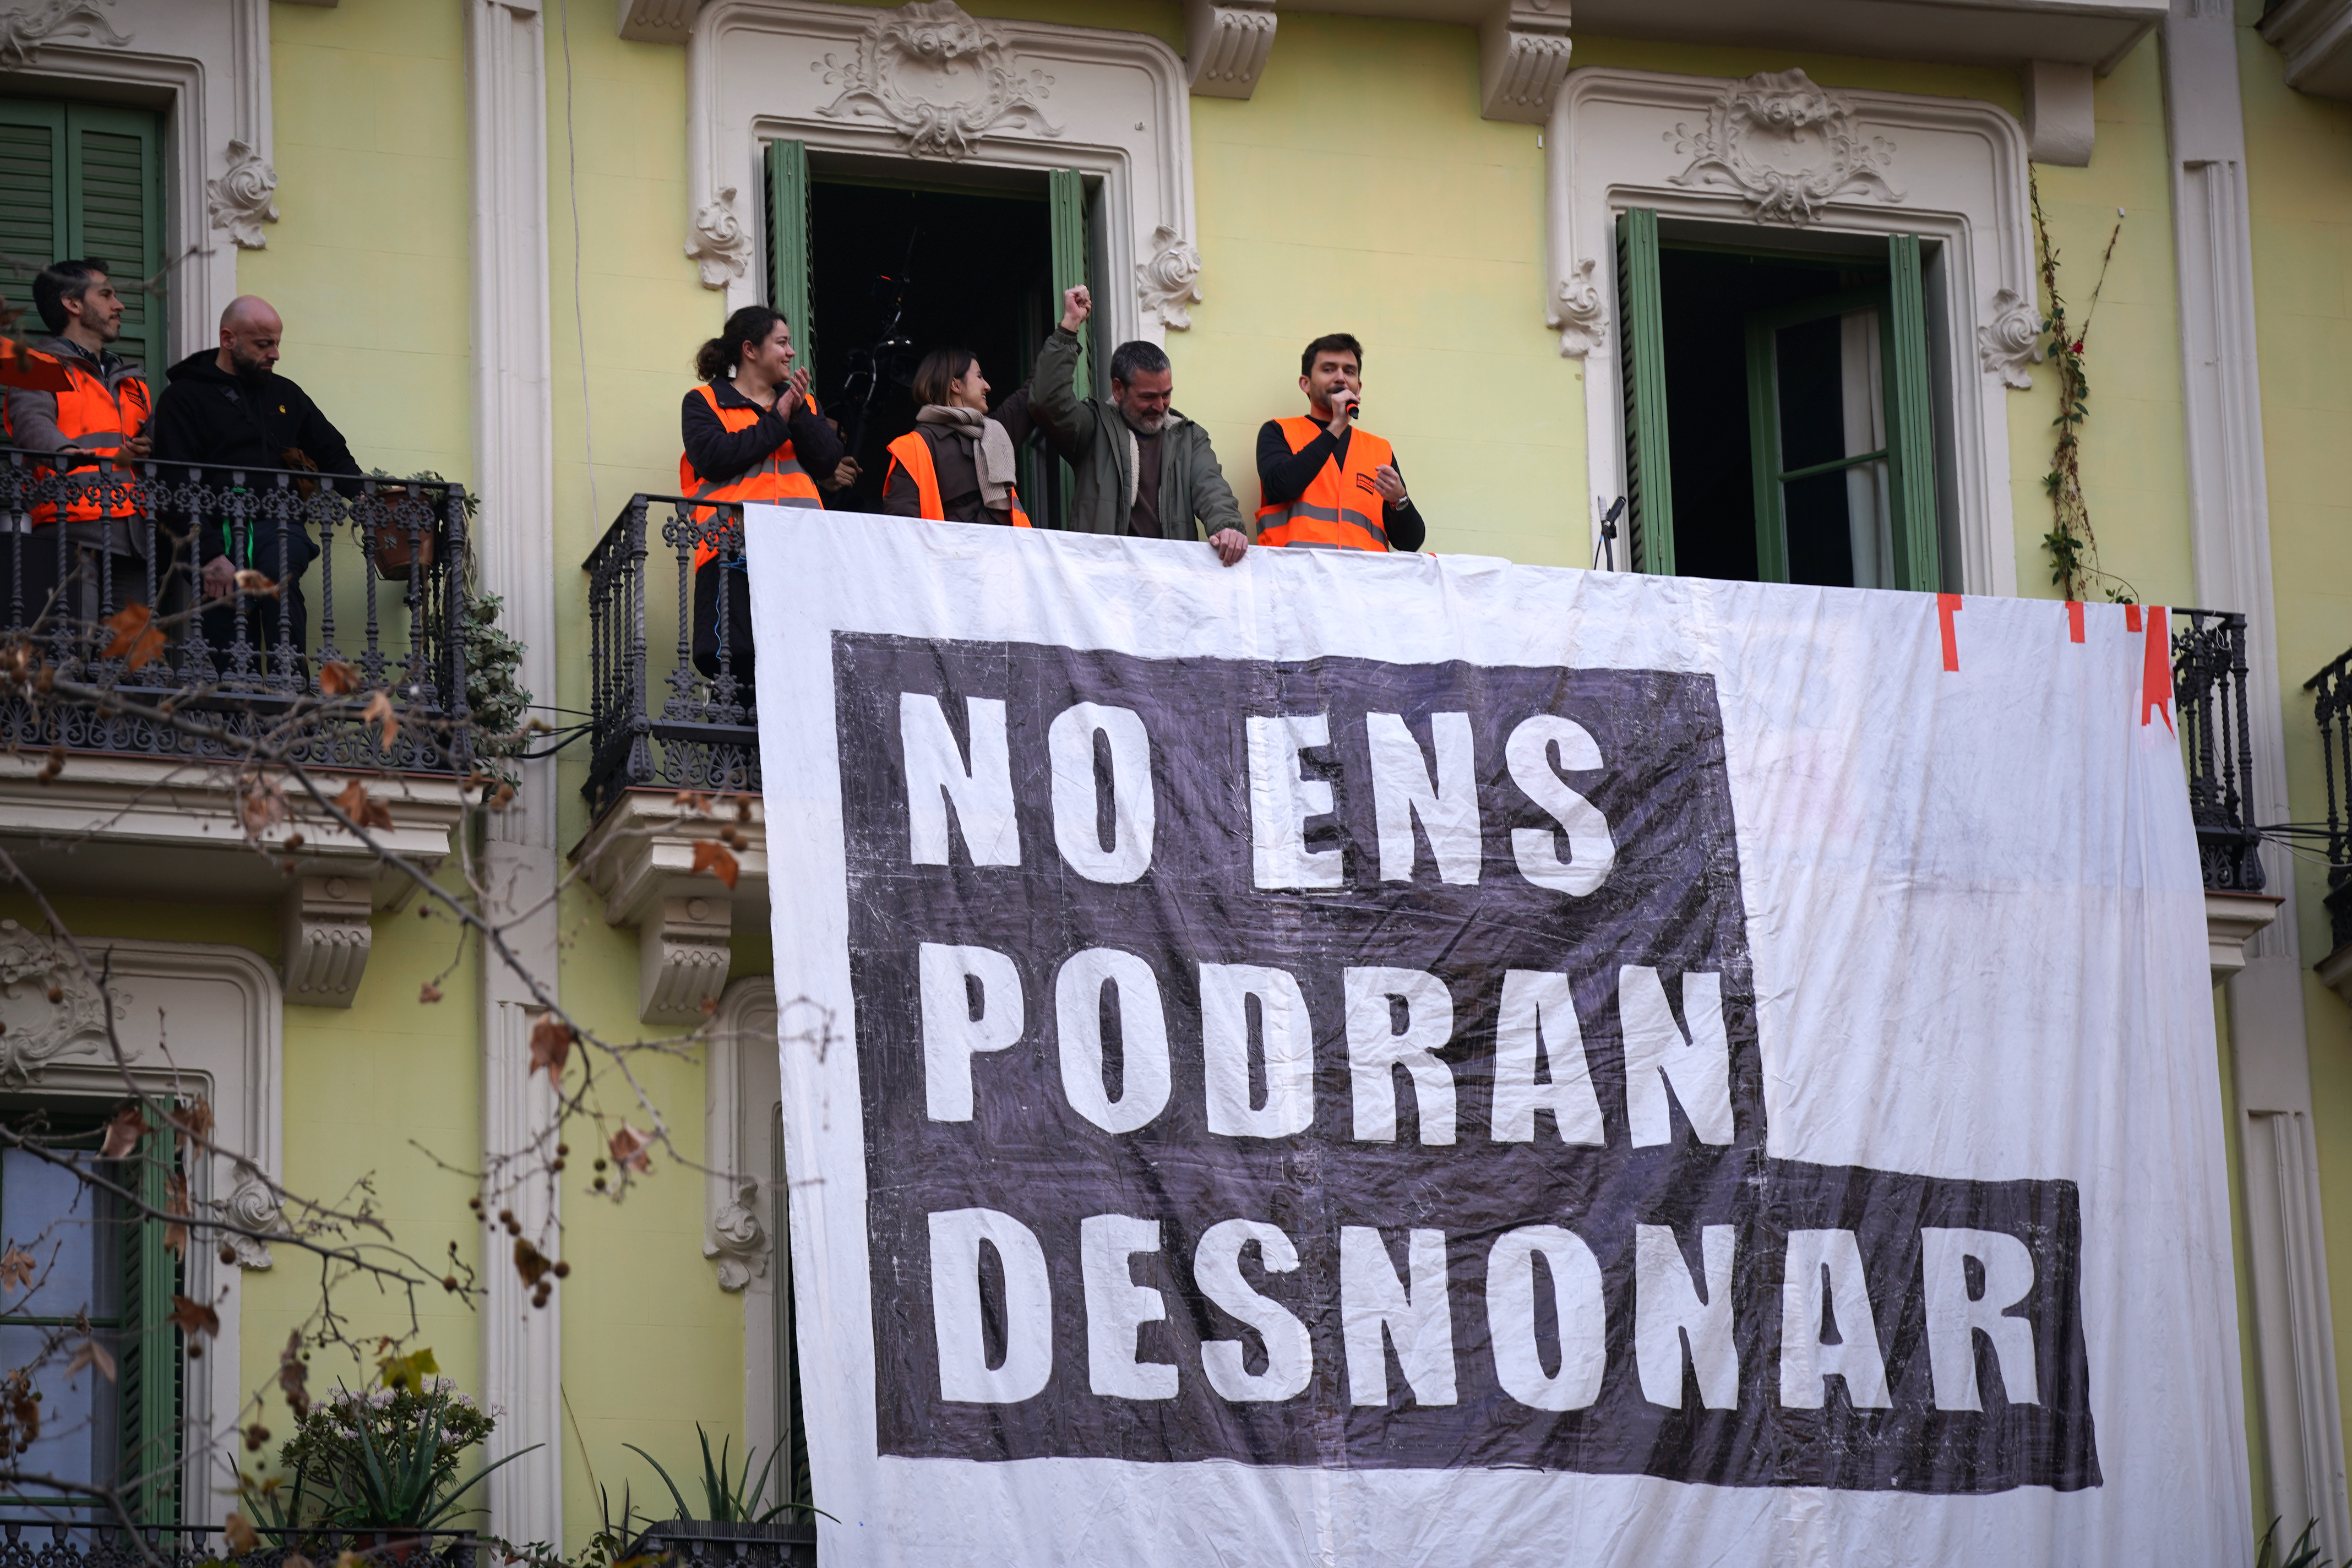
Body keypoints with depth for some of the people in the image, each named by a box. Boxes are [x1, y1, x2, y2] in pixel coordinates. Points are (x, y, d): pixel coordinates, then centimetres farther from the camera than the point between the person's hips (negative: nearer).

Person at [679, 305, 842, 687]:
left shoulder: (802, 402, 25)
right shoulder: (704, 403, 11)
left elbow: (828, 459, 12)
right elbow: (712, 458, -8)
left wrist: (800, 416, -3)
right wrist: (776, 424, -2)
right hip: (733, 549, -4)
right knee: (736, 663, -10)